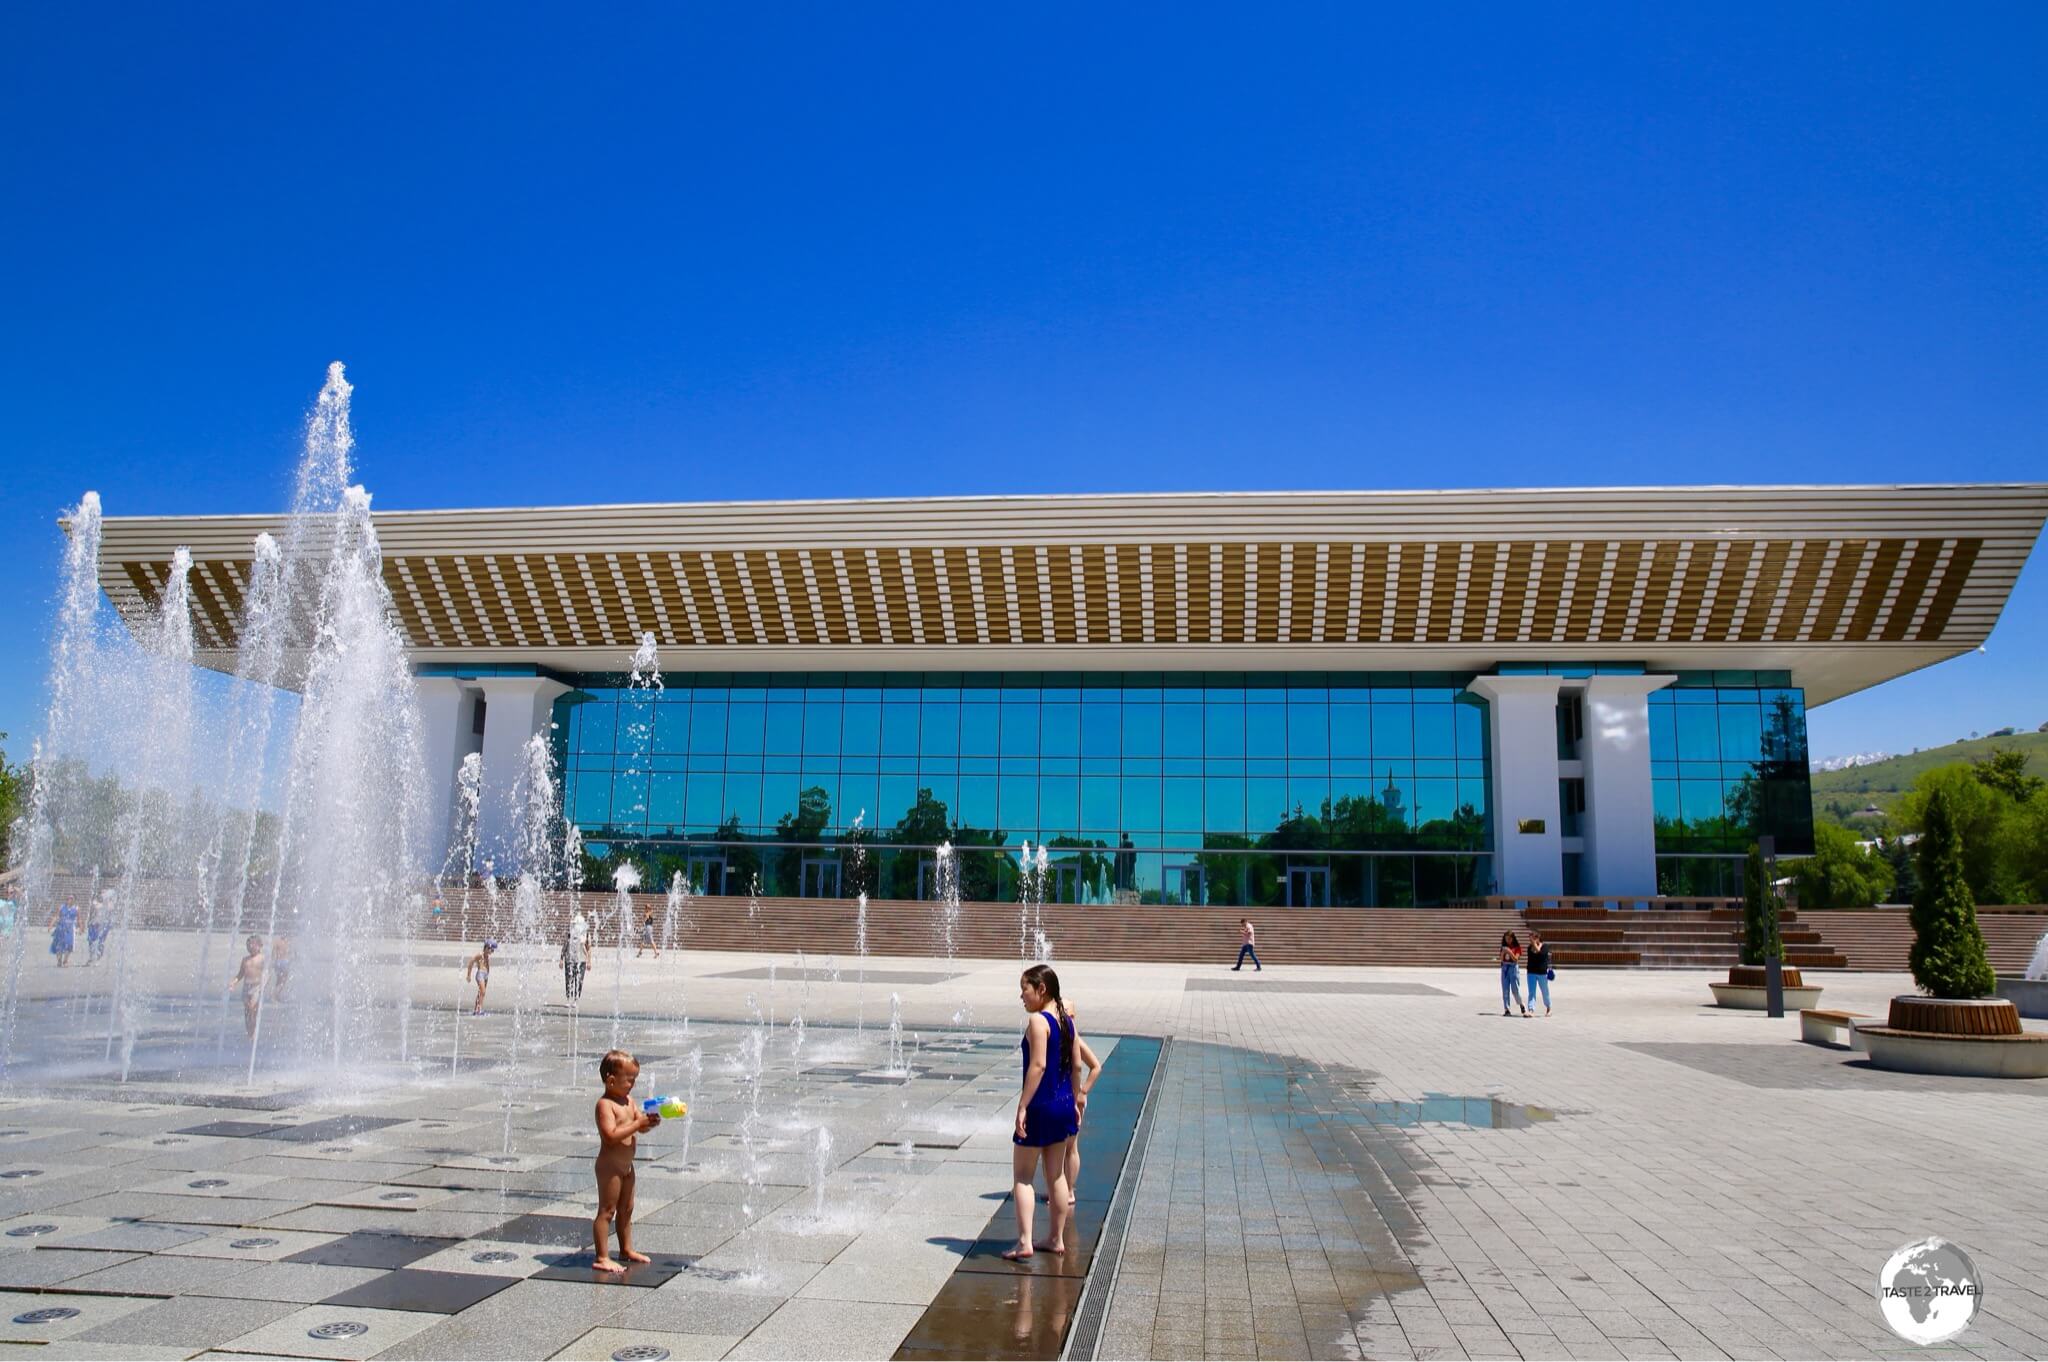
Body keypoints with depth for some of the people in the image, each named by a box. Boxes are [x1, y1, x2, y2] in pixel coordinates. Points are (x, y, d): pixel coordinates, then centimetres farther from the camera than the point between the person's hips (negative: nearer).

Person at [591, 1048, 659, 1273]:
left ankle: (626, 1249, 31)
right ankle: (602, 1258, 0)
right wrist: (639, 1123, -30)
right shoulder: (605, 1104, -18)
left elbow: (641, 1124, 10)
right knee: (607, 1211, -4)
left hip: (626, 1165, 9)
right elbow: (611, 1135, -28)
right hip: (610, 1166, -9)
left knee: (626, 1209, 18)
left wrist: (650, 1120, -11)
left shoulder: (628, 1100, 9)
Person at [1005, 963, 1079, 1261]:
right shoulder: (1066, 1020, 7)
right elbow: (1076, 1065, 12)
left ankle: (1025, 1242, -3)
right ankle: (1058, 1240, 23)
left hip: (1040, 1106, -8)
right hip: (1063, 1105, 8)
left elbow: (1038, 1065, -24)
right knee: (1057, 1175, 16)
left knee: (1022, 1177, 2)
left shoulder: (1037, 1020, -17)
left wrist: (1022, 1106, -21)